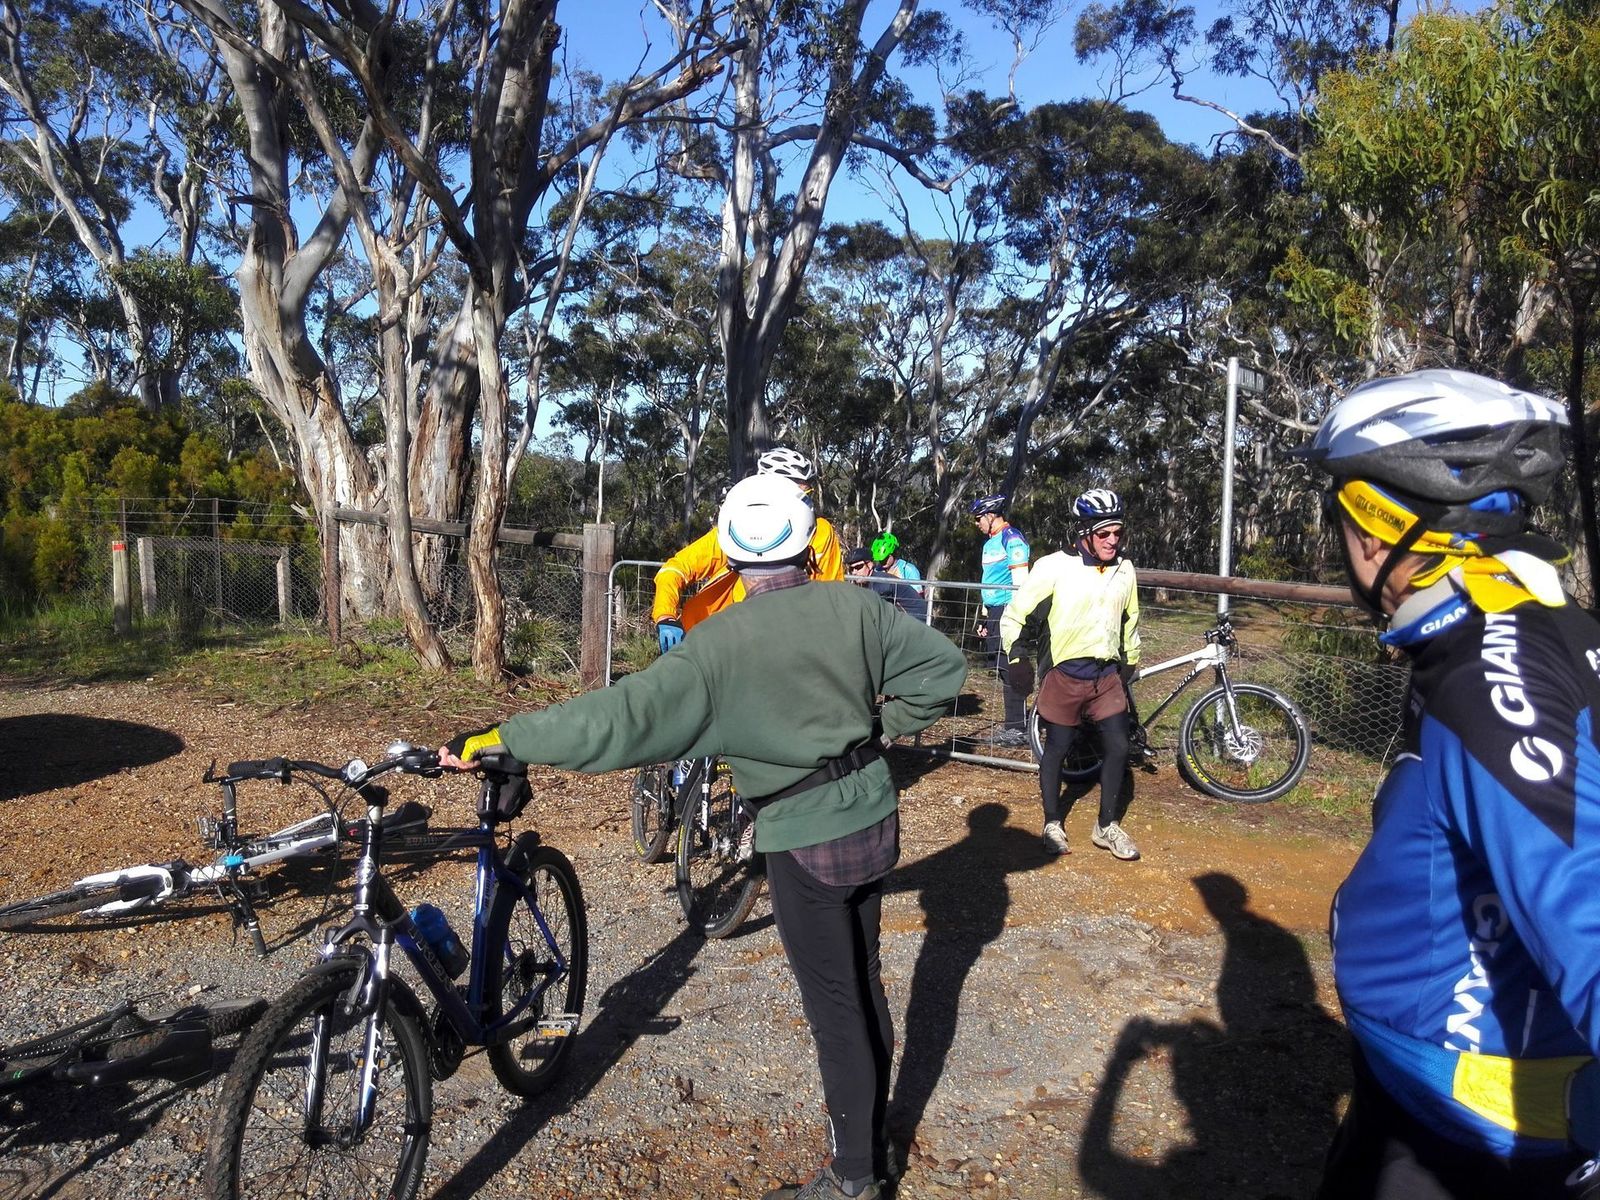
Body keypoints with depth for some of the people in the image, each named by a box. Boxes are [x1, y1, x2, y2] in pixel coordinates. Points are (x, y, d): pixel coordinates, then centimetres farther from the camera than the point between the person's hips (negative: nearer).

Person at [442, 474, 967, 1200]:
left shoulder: (719, 646, -20)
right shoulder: (853, 607, -7)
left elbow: (624, 716, -26)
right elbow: (943, 664, 1)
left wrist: (499, 740, -19)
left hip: (807, 842, -5)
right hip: (874, 818, 6)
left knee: (835, 1008, 8)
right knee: (864, 984, 21)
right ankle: (875, 1141, 39)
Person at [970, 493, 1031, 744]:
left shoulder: (1012, 538, -10)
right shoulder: (989, 542, 20)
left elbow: (1020, 582, -16)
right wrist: (985, 617, 24)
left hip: (1009, 611, -9)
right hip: (995, 612, 9)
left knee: (1010, 669, -9)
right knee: (1004, 669, 9)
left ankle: (1016, 728, -6)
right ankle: (1014, 723, 15)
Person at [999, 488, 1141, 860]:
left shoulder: (1124, 569, 2)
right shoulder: (1055, 566, -14)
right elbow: (1014, 613, -7)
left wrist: (1130, 661, 24)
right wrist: (1016, 655, -13)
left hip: (1108, 675, 4)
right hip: (1067, 674, -4)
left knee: (1117, 748, 3)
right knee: (1057, 748, 7)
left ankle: (1107, 826, 19)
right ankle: (1052, 823, 24)